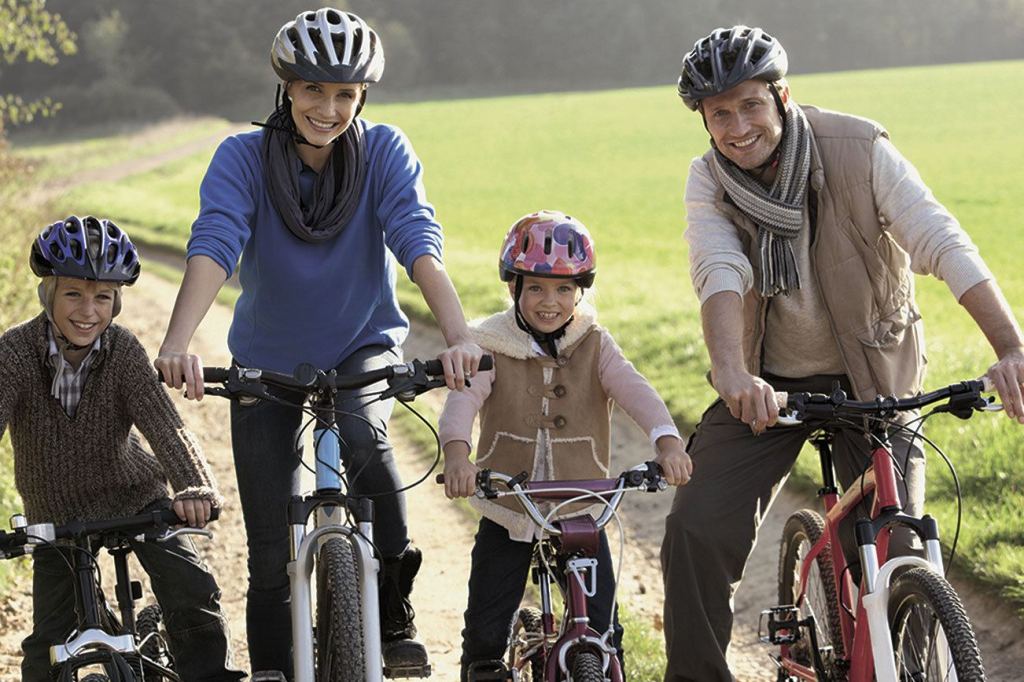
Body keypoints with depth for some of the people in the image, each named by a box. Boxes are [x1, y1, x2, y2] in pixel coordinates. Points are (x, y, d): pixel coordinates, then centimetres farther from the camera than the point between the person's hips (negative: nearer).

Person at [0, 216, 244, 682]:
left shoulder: (123, 350, -20)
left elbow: (163, 423, -31)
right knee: (48, 644, -2)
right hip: (56, 514, 0)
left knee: (192, 593, -16)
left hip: (135, 500, 0)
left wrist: (194, 488, -50)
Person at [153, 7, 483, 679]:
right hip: (268, 360, 1)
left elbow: (419, 243, -28)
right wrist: (178, 343, -49)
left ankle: (394, 610, -16)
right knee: (271, 549, -1)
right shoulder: (243, 158, -17)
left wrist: (459, 336, -45)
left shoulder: (385, 152, -15)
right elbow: (213, 246, -31)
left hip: (365, 346, -1)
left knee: (363, 435, -33)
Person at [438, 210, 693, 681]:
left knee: (602, 633, -3)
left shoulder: (594, 346, 0)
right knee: (485, 634, 1)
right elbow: (463, 398, -20)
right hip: (508, 513, -1)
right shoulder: (492, 346, -4)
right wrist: (456, 452, -42)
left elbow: (634, 390, -16)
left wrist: (666, 440, -36)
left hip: (580, 513, 1)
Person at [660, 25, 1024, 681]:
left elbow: (942, 241, -27)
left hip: (874, 379, -2)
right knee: (696, 532, -12)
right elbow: (721, 274, -26)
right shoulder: (709, 181, -9)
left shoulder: (860, 148, -18)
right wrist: (732, 372, -46)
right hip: (766, 384, 2)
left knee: (896, 554, -9)